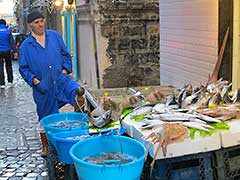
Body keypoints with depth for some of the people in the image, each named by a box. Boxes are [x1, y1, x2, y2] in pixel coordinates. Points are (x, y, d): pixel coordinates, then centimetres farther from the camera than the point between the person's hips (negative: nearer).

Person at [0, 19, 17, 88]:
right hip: (7, 51, 1)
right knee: (8, 66, 14)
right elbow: (12, 42, -4)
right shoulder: (8, 30, -2)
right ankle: (10, 81, 15)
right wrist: (14, 51, -3)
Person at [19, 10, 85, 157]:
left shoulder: (55, 36, 6)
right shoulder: (25, 46, 2)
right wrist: (34, 80, -10)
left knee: (78, 90, -40)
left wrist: (65, 69, -2)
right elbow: (23, 68, 4)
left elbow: (66, 54, 12)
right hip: (43, 87, 0)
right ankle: (45, 146, 29)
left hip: (61, 79, 1)